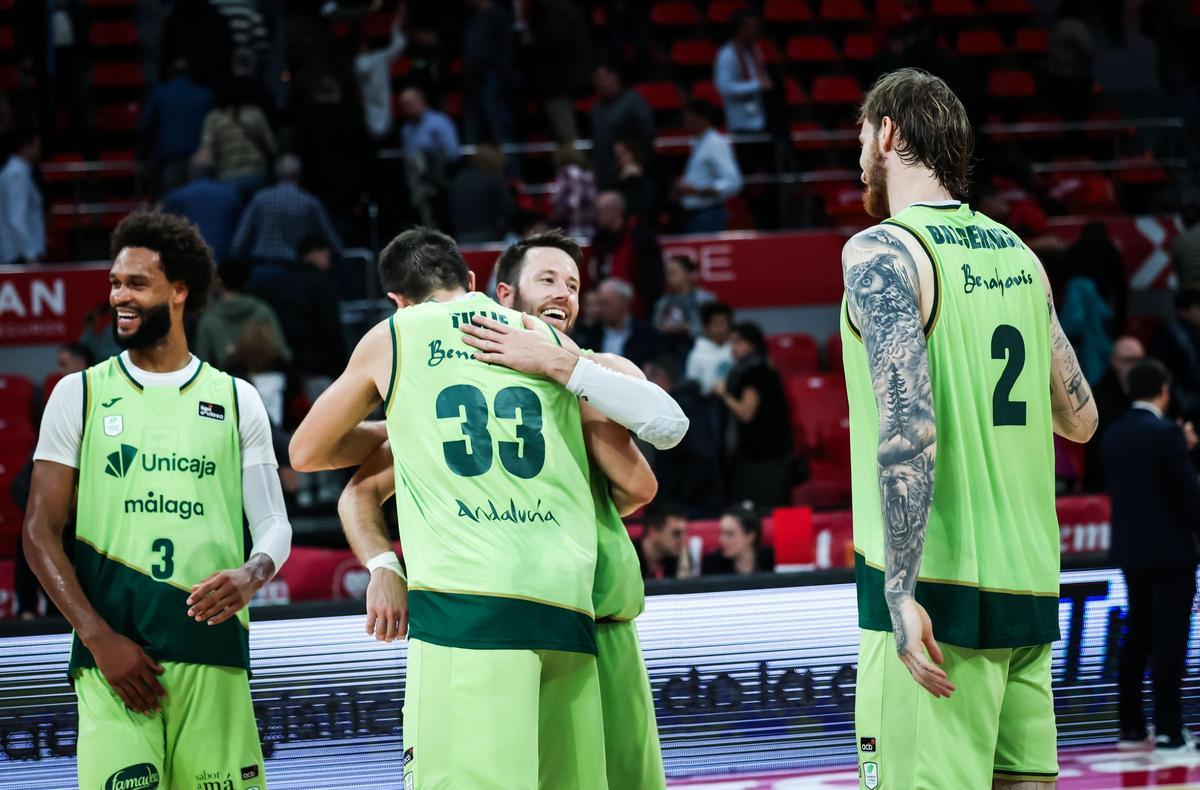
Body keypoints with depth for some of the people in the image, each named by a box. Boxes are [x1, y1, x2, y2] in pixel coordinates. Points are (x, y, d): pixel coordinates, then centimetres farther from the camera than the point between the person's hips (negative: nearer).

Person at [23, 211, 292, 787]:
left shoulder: (236, 400, 11)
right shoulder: (79, 395, 7)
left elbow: (274, 525, 11)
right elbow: (41, 533, 3)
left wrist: (250, 576, -14)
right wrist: (100, 640, -9)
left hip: (213, 651, 2)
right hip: (114, 652, -2)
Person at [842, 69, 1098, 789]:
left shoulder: (881, 253, -8)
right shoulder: (1018, 255, 13)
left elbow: (909, 425, -19)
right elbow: (1081, 419, 19)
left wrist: (900, 593, -21)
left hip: (935, 591, -7)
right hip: (1029, 583, 7)